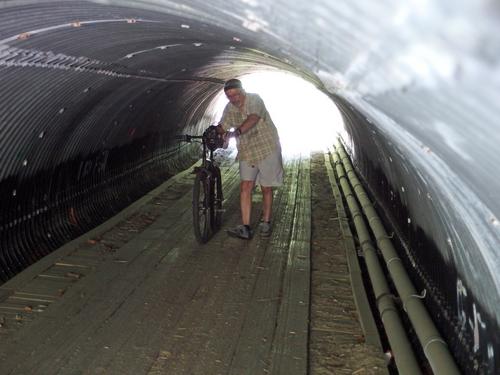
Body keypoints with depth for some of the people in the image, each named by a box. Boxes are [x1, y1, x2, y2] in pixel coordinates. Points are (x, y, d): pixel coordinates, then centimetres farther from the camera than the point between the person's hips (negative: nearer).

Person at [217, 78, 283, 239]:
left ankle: (266, 223, 22)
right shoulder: (229, 108, 2)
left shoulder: (254, 99, -15)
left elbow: (253, 119, -33)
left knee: (266, 189, 5)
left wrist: (237, 131, -47)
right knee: (245, 187, -7)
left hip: (267, 149, -4)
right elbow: (223, 126, 3)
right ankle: (245, 228, -8)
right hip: (247, 152, 4)